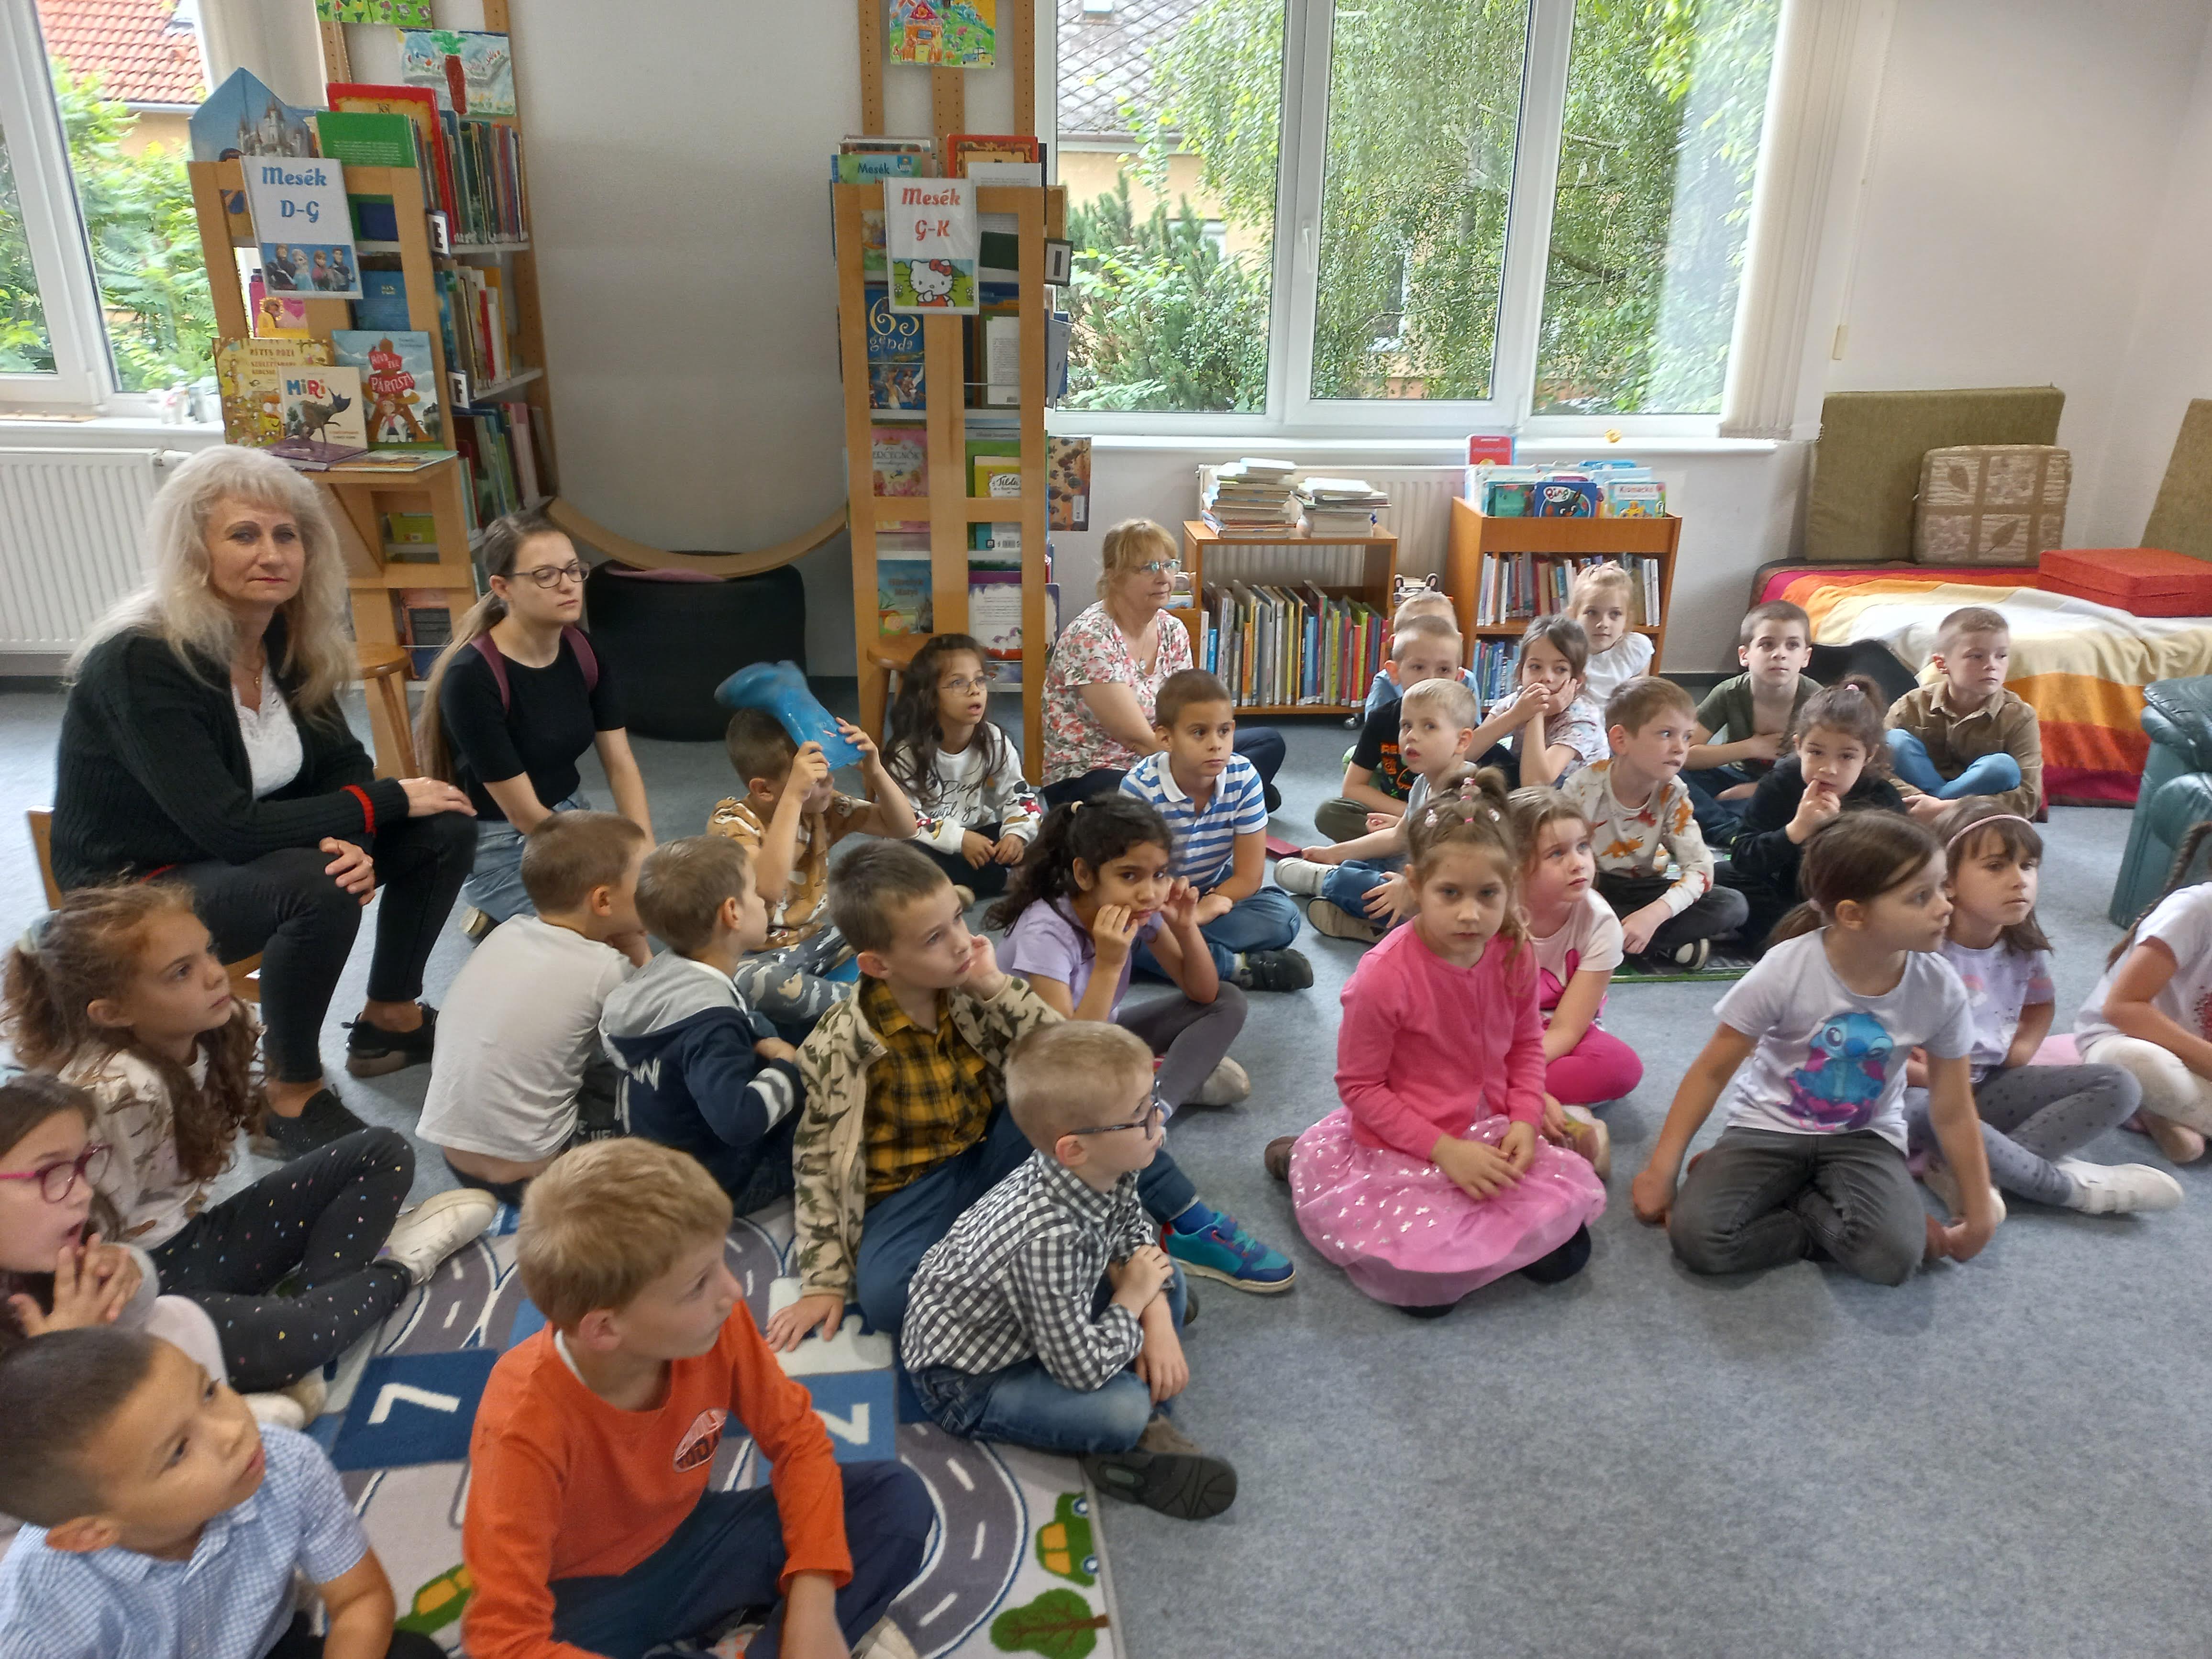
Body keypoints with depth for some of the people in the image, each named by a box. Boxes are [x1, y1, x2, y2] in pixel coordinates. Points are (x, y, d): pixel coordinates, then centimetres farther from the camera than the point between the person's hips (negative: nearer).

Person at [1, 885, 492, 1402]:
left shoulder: (205, 1033, -6)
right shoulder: (118, 1092, -29)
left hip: (199, 1241, 8)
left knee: (385, 1154, 1)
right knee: (277, 1343, -36)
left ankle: (310, 1295, -15)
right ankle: (397, 1269, -7)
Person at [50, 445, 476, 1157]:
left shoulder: (290, 637, -5)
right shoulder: (141, 663, -27)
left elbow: (342, 765, 0)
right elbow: (227, 827, -31)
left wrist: (354, 836, -23)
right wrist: (386, 801, -25)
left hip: (252, 853, 8)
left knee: (445, 826, -6)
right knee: (316, 887, -35)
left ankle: (391, 1020, 13)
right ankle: (292, 1096, -13)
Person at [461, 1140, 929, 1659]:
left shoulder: (716, 1325, -22)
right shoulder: (526, 1425, -32)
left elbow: (796, 1438, -8)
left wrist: (811, 1610, -19)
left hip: (686, 1542, 4)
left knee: (897, 1497, -11)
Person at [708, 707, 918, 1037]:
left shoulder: (822, 806, -4)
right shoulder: (731, 822, -21)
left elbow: (903, 828, -2)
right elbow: (768, 889, -41)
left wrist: (875, 771, -20)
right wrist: (794, 797, -44)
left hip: (818, 941, 5)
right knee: (746, 982, -39)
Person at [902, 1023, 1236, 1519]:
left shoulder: (1105, 1171, -16)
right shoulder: (1048, 1239, -39)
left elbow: (1135, 1228, 6)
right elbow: (1085, 1368, -32)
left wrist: (1159, 1323, -8)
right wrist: (1132, 1300, -15)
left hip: (1035, 1316, 9)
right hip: (965, 1381, -9)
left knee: (1168, 1277, 3)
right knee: (1124, 1408, -27)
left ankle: (1147, 1419, 1)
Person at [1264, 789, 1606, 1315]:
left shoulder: (1515, 954, -9)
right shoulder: (1383, 977, -26)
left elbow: (1526, 1043, 8)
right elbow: (1360, 1086, -16)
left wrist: (1525, 1120, -8)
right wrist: (1444, 1149, -19)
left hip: (1489, 1134, 5)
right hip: (1402, 1147, -5)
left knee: (1565, 1255, -3)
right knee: (1432, 1289, -15)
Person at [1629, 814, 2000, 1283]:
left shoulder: (1940, 990, -14)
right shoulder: (1786, 970, -23)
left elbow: (1953, 1114, 0)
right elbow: (1713, 1071, -12)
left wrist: (1979, 1215, 5)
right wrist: (1661, 1170, -12)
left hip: (1864, 1136, 1)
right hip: (1770, 1127, -1)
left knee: (1893, 1257, -29)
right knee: (1697, 1237, -25)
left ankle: (1785, 1197, -3)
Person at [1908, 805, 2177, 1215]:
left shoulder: (2026, 951, -1)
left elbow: (2040, 1004, 21)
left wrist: (2022, 1050, 3)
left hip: (1988, 1089, 7)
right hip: (1921, 1090, -7)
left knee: (2118, 1087, -5)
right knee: (1919, 1113, -42)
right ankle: (2070, 1186, -17)